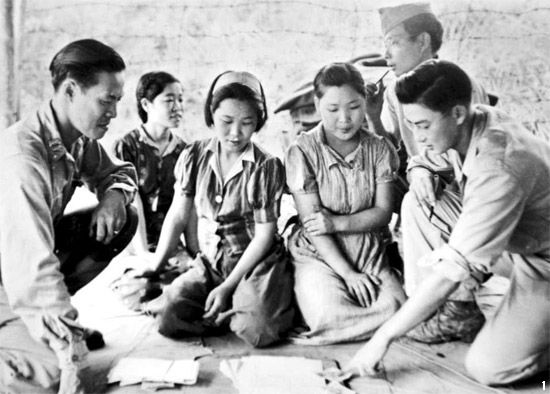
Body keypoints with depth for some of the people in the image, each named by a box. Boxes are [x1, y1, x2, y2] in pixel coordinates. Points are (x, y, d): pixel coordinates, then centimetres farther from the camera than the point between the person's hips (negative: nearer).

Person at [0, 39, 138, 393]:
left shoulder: (80, 140, -6)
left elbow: (118, 171, 13)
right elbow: (32, 266, -37)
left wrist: (114, 196, -13)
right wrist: (73, 357, -36)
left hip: (36, 259, 8)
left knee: (125, 220, -4)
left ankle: (52, 310, 3)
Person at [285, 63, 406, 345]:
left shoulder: (379, 149, 4)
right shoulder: (302, 151, -6)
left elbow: (383, 213, 1)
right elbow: (312, 223, -9)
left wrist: (336, 222, -16)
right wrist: (347, 273, -14)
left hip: (370, 254, 4)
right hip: (320, 255, -3)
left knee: (396, 309, -22)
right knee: (330, 315, -29)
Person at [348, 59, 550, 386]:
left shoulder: (498, 168, -36)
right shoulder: (475, 123, -12)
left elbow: (453, 270, -35)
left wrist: (384, 337, -29)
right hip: (515, 239, 8)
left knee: (488, 367, -20)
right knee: (417, 203, -9)